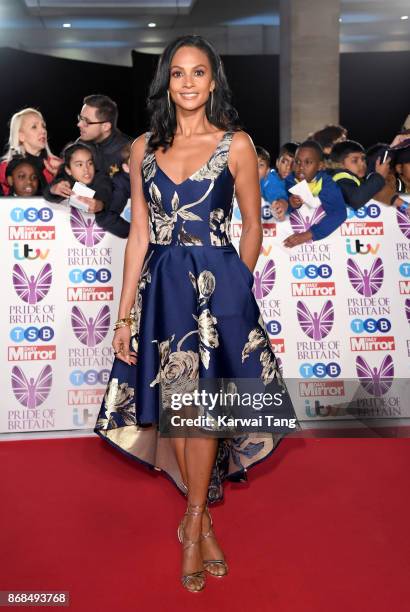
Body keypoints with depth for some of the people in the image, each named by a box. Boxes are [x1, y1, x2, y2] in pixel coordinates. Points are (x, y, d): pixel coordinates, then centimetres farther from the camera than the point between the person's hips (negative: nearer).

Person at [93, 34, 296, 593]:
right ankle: (203, 518, 27)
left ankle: (194, 519, 20)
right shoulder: (144, 148, 7)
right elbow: (139, 235, 6)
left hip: (219, 284, -3)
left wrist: (236, 290, 8)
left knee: (202, 404, 1)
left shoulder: (236, 145, 0)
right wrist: (125, 314, 3)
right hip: (161, 287, 3)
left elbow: (252, 226, 6)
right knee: (176, 405, 8)